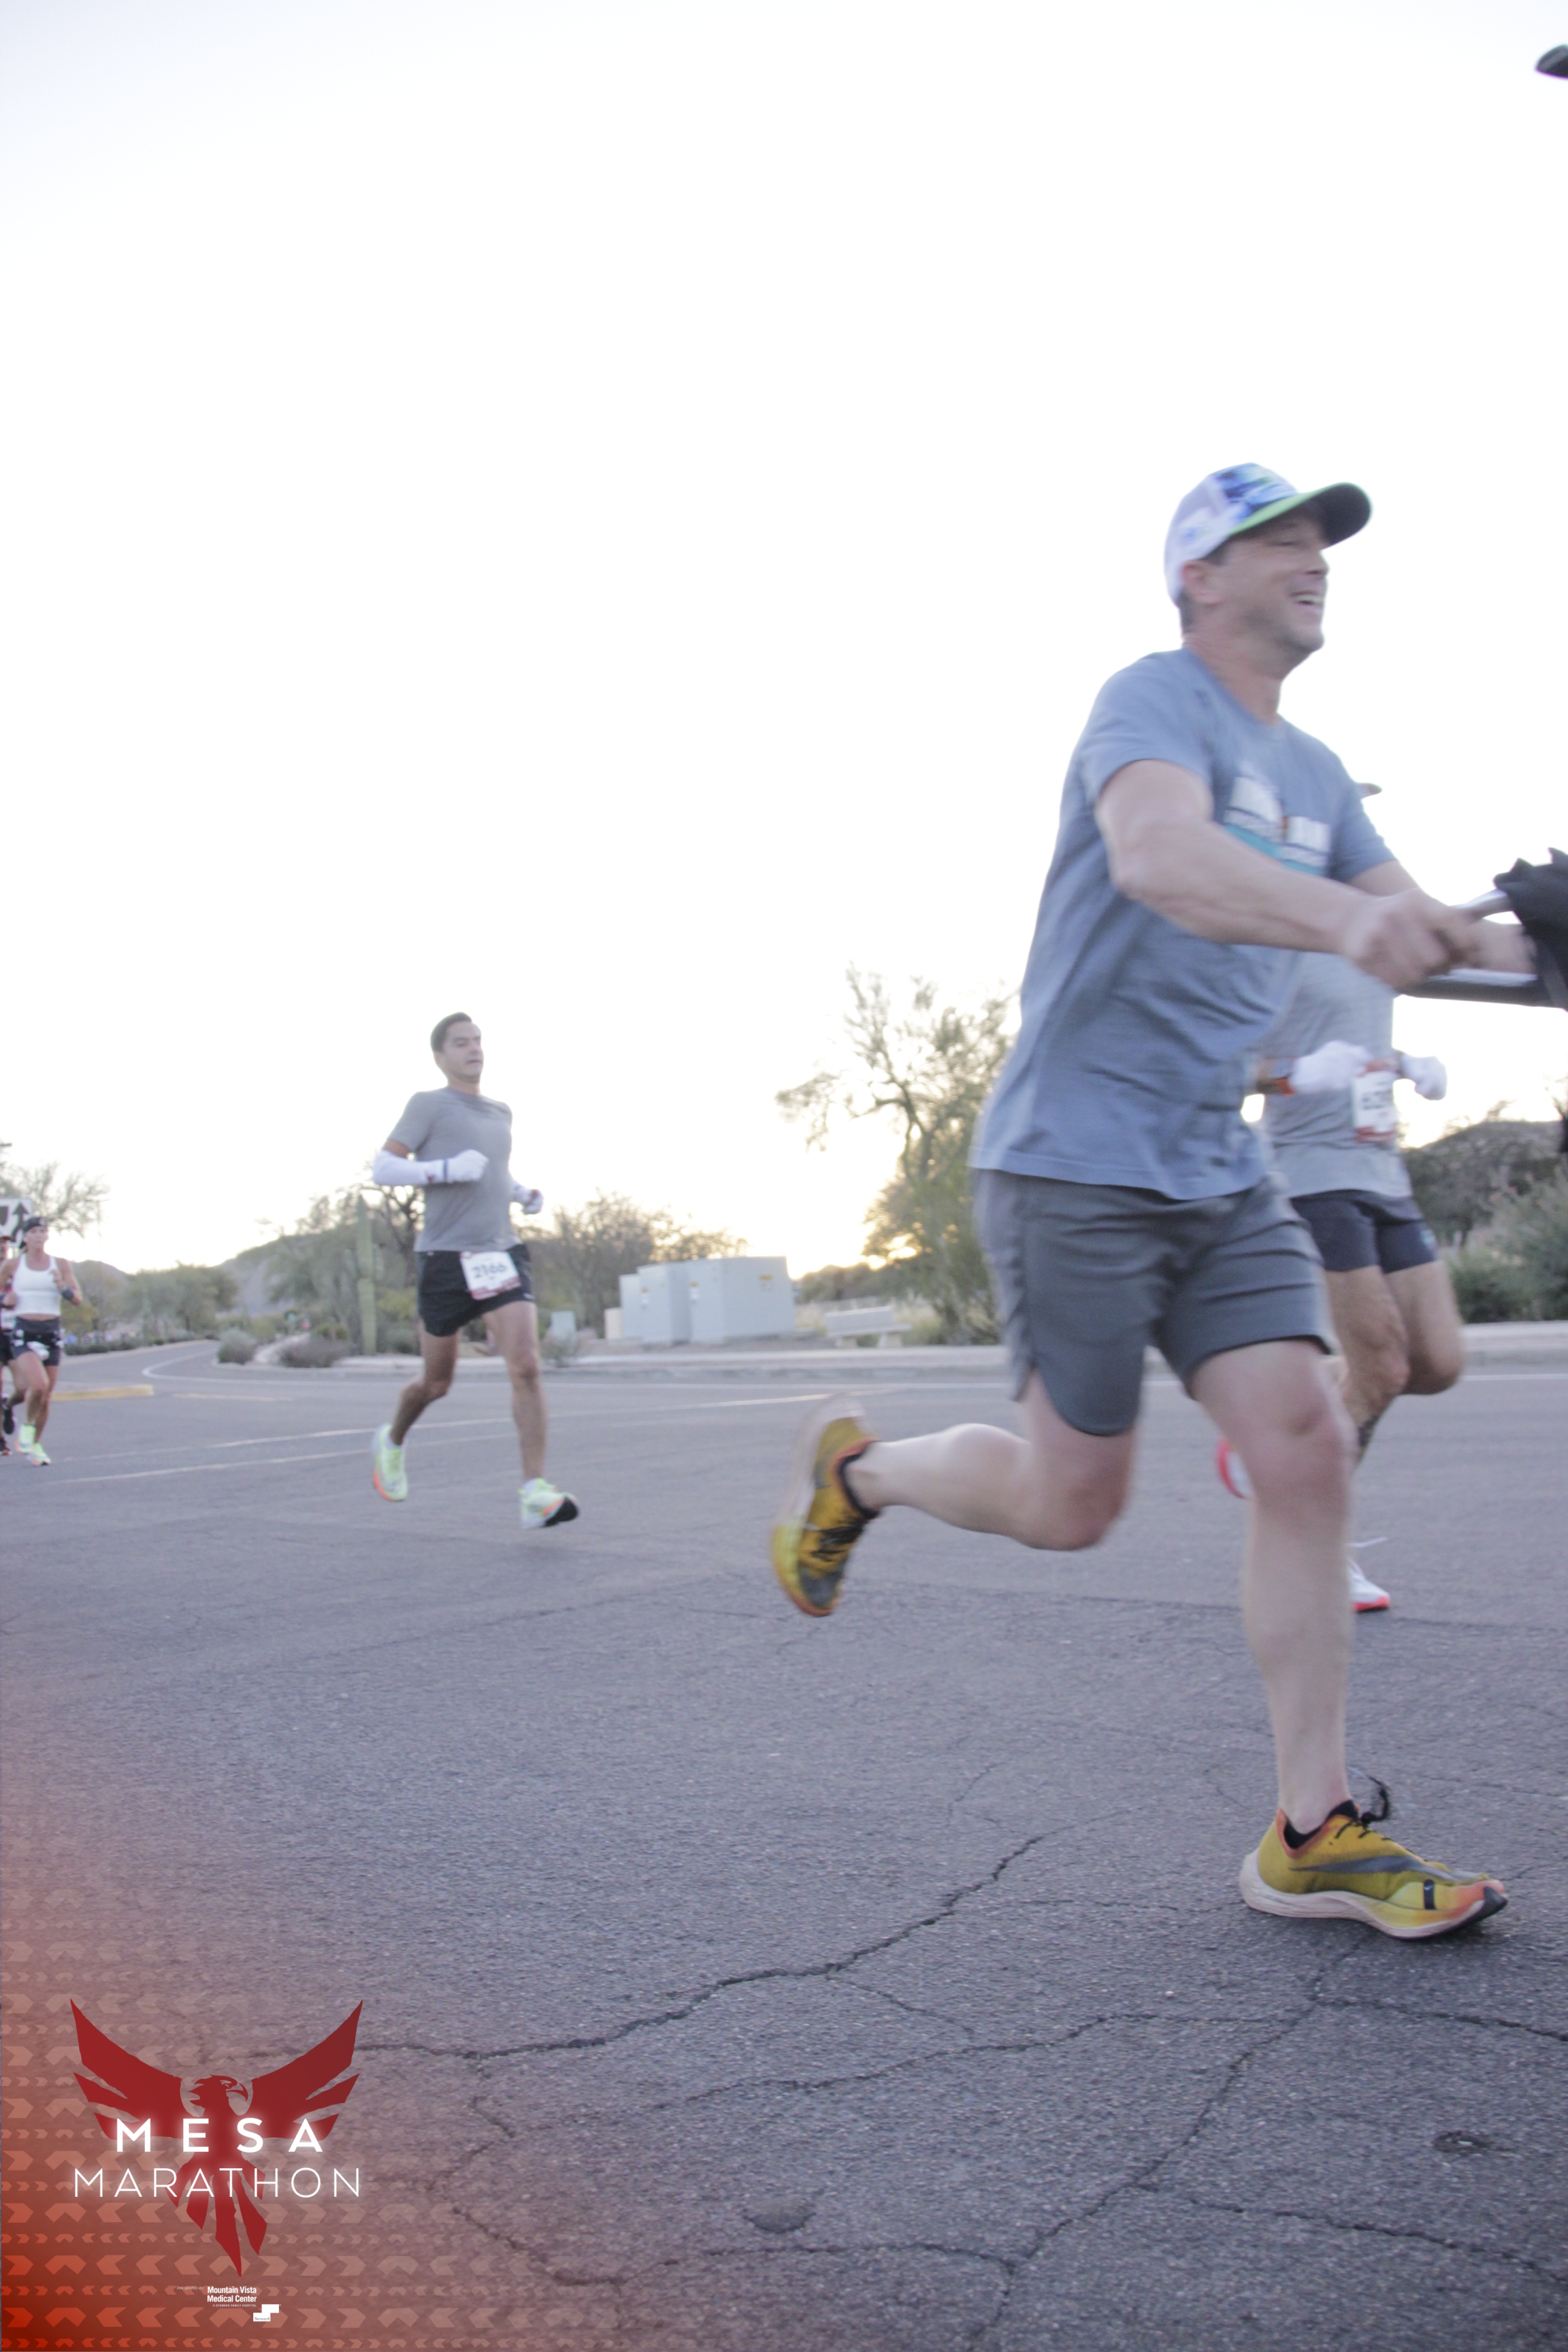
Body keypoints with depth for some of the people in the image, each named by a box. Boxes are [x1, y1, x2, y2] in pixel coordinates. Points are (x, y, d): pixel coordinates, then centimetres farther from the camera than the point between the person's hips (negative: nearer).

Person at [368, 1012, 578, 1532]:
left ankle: (535, 1493, -16)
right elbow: (382, 1167, -7)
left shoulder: (501, 1113, 16)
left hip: (501, 1254, 4)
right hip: (445, 1258, -4)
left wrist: (525, 1193, 12)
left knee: (526, 1366, -15)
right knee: (437, 1381, 10)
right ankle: (392, 1441, 42)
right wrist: (446, 1169, -20)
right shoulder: (429, 1104, -1)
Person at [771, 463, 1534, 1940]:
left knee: (1305, 1448, -6)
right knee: (1069, 1506, -2)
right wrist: (1347, 917, -49)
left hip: (1219, 1177, 7)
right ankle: (852, 1468, 27)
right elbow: (1156, 851, -31)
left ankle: (1312, 1838, 3)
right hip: (1074, 1163, -7)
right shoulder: (1155, 701, -9)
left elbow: (1413, 927, 17)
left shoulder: (1313, 775, 16)